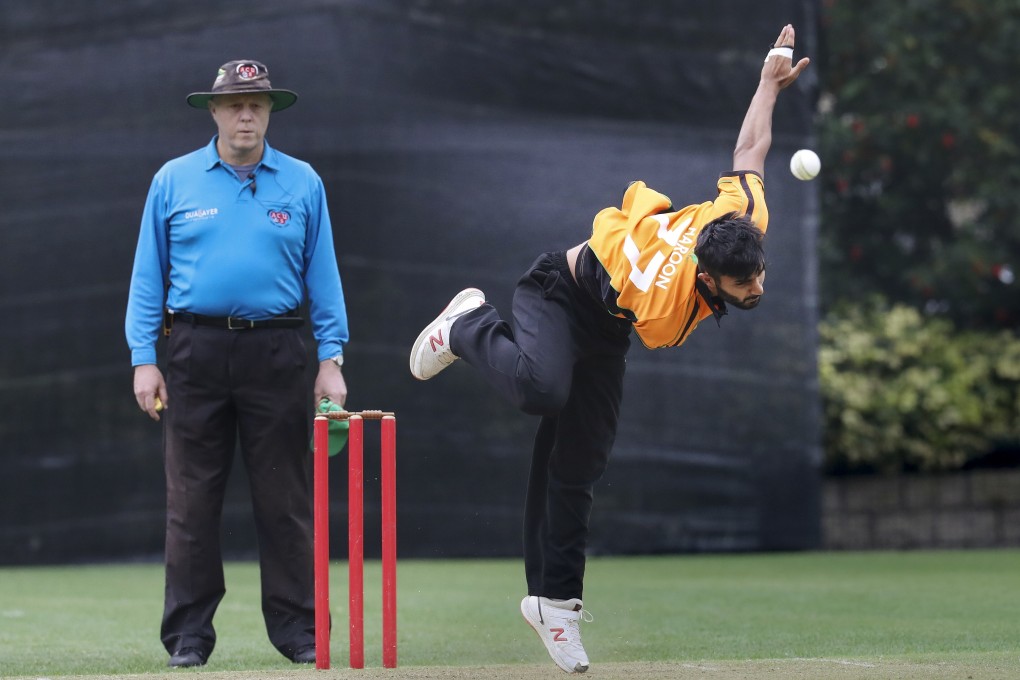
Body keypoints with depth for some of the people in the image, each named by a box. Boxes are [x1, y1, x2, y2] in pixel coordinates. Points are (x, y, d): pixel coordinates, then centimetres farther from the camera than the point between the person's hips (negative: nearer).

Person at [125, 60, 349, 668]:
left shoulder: (302, 183, 7)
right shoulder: (174, 182, 6)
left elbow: (323, 275, 7)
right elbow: (148, 275, 6)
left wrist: (331, 360, 0)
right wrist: (144, 359, -1)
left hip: (276, 351, 0)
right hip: (196, 351, 0)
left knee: (286, 499, 1)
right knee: (192, 500, 1)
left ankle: (299, 631, 6)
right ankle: (189, 635, 7)